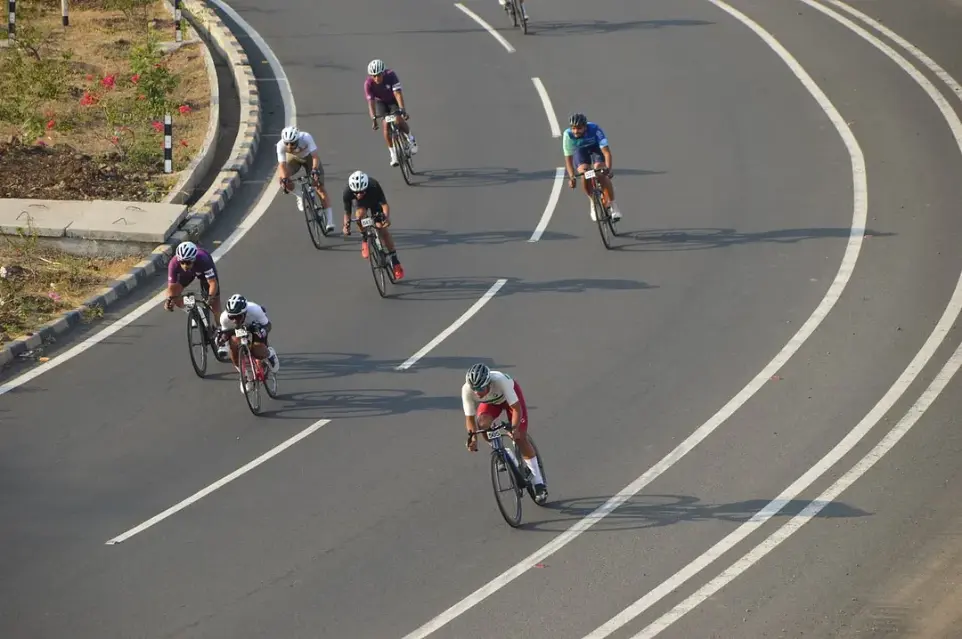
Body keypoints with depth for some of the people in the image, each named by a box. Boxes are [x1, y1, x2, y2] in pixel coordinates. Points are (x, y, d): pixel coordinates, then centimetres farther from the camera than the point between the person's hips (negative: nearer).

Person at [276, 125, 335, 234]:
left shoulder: (306, 138, -38)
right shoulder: (281, 146, -33)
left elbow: (315, 157, -39)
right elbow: (282, 164, -33)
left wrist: (315, 170, -56)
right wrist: (284, 179, -49)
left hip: (308, 157, -2)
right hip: (293, 158, 2)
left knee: (320, 187, -12)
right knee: (281, 177, -24)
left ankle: (329, 220, -13)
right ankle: (299, 196, 3)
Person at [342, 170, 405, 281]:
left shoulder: (374, 186, -41)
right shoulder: (347, 192, -36)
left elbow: (384, 204, -39)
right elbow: (347, 212, -26)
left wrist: (387, 217, -56)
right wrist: (346, 225, -43)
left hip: (375, 201, -1)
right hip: (361, 204, 1)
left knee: (382, 229, -12)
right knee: (360, 214, -32)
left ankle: (395, 261, 0)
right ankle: (365, 241, -7)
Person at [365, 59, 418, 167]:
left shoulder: (391, 76, -33)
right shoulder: (368, 83, -30)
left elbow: (398, 93, -39)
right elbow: (370, 101, -33)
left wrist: (402, 109, -51)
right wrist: (373, 118, -44)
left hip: (393, 100, -1)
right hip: (380, 102, 1)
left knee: (399, 121, -21)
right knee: (386, 125, -15)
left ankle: (410, 138, 10)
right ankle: (393, 155, -6)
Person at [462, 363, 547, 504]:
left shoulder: (501, 381, -43)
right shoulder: (467, 390, -35)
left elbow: (517, 409, -37)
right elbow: (470, 417, -26)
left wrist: (514, 428, -51)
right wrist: (473, 437, -42)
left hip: (510, 395, -3)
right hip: (491, 401, 3)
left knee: (520, 437, -9)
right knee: (483, 424, -29)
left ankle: (539, 483, 0)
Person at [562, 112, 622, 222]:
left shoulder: (594, 129, -37)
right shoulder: (568, 135, -32)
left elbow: (606, 152, -38)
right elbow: (568, 157, -27)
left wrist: (608, 169, -50)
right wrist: (571, 176, -36)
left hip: (596, 148, -2)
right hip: (580, 151, 2)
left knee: (601, 174, -24)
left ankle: (613, 205, -11)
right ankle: (593, 203, 0)